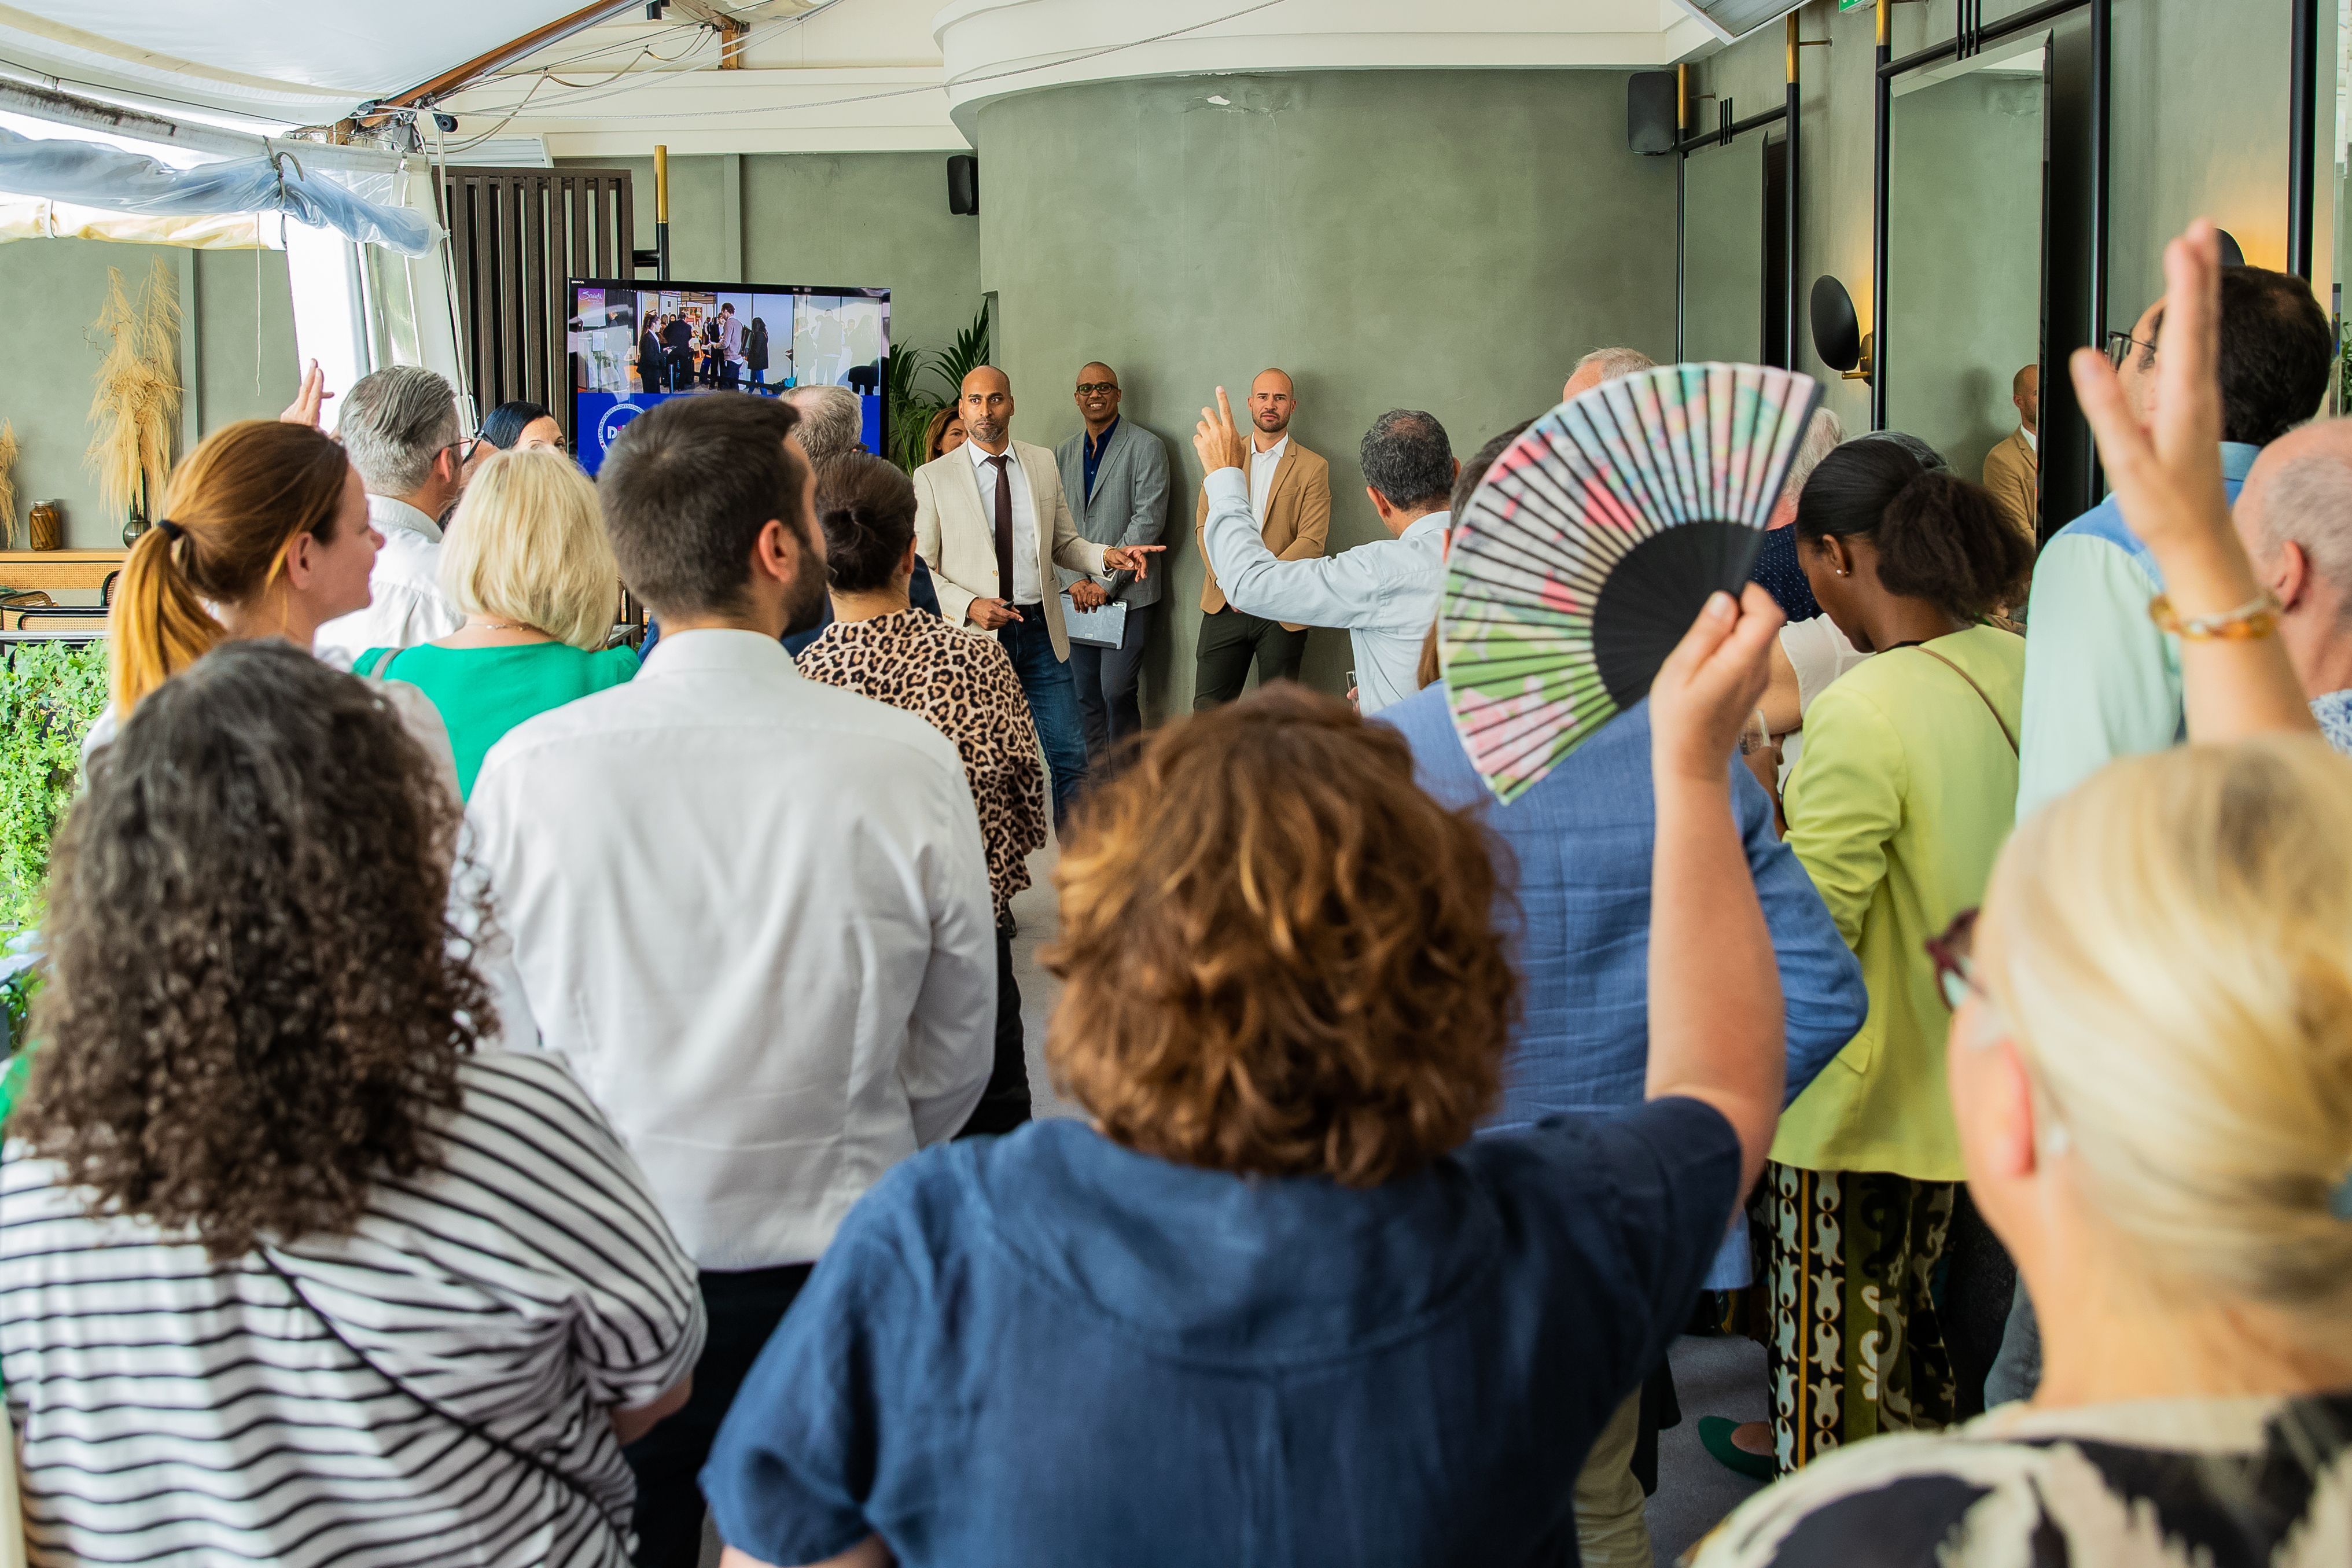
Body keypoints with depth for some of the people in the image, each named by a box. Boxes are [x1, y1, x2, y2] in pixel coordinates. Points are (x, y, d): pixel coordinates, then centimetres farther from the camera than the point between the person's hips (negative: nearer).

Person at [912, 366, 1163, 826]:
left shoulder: (1043, 464, 9)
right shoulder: (933, 477, -1)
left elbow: (1064, 544, 14)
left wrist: (1108, 556, -7)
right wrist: (969, 606, -18)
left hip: (1040, 631, 3)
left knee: (1070, 757, 0)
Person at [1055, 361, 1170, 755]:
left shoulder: (1146, 448, -3)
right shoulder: (1064, 453, 14)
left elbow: (1149, 520, -10)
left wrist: (1106, 582, -14)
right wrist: (1075, 580, -5)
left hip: (1126, 593, -5)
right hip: (1078, 594, 5)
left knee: (1117, 692, -11)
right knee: (1086, 696, 7)